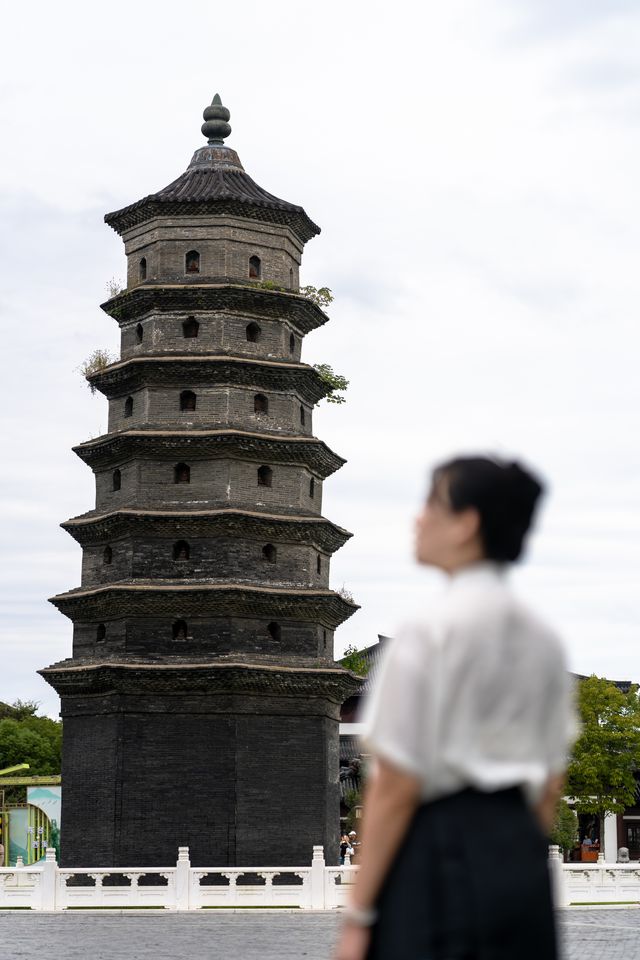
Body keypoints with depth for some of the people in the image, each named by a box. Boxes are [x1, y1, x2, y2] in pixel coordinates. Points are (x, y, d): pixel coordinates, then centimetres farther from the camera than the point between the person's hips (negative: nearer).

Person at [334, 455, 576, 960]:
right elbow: (550, 785, 13)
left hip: (437, 854, -7)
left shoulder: (427, 635, -12)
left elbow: (396, 786, -13)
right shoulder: (542, 638, 9)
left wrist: (357, 916, -8)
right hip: (522, 854, 7)